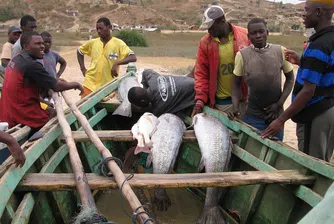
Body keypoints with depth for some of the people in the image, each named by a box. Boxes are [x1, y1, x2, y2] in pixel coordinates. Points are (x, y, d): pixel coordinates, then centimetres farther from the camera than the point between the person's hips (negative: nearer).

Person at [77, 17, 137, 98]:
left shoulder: (118, 43, -6)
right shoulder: (93, 43, 4)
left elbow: (133, 58, -16)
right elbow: (79, 51, 22)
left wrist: (116, 63, -29)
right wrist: (83, 69, 11)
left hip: (107, 86, -2)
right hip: (90, 83, 2)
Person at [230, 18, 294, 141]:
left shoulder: (280, 51, -5)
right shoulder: (242, 55, -7)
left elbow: (290, 78, 6)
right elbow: (237, 83, 3)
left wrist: (279, 104, -3)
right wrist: (235, 107, -11)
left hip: (276, 114, 1)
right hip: (252, 116, -1)